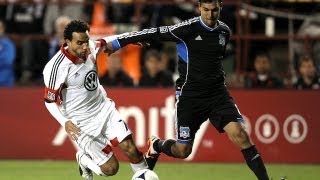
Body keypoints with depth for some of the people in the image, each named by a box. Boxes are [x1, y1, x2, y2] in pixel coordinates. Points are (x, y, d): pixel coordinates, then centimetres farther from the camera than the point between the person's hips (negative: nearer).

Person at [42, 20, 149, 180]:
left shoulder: (90, 48, -8)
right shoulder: (56, 67, -24)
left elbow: (104, 42, 17)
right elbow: (50, 101, -17)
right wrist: (65, 122, -32)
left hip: (104, 108, 5)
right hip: (83, 123, -5)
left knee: (131, 149, -10)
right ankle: (84, 159, 28)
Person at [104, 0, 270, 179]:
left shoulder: (224, 31, 4)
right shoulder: (188, 28, -13)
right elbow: (154, 33, -12)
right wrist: (116, 43, -10)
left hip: (217, 93, 3)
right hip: (190, 95, -3)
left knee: (239, 133, -18)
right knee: (183, 151, 2)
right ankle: (156, 146, 36)